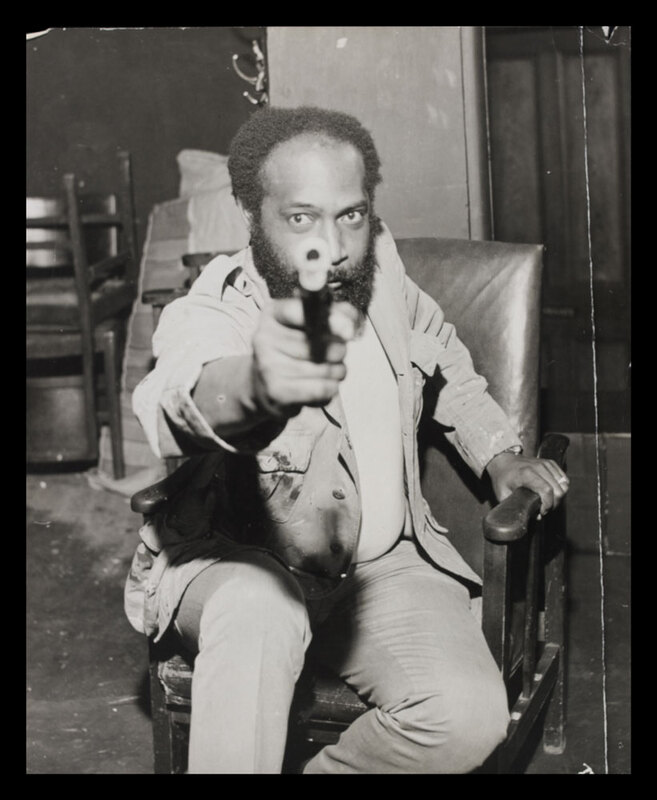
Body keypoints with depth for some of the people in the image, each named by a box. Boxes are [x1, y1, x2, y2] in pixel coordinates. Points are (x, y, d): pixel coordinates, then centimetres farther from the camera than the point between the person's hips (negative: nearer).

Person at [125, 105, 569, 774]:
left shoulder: (378, 265, -4)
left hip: (386, 560, 5)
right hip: (235, 563, -4)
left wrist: (497, 454, 7)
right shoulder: (207, 316, -22)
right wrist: (257, 385, -72)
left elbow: (443, 357, 19)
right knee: (258, 609, -40)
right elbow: (184, 396, -49)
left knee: (469, 714, -22)